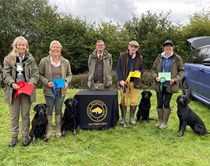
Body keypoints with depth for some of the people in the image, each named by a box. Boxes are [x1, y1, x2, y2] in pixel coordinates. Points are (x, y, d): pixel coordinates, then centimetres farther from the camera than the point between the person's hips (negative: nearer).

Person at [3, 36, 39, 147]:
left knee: (25, 115, 10)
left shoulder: (30, 59, 2)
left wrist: (31, 83, -17)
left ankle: (25, 136, 22)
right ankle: (14, 136, 22)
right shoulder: (8, 58, 1)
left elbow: (35, 74, 1)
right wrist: (12, 83, -19)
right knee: (14, 115, 9)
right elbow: (6, 74, -2)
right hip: (13, 91, 0)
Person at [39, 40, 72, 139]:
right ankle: (48, 130, 21)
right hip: (49, 90, -2)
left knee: (59, 111, 11)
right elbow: (40, 74, -1)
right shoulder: (44, 61, -6)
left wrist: (66, 81, -7)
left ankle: (58, 130, 23)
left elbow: (69, 74, 12)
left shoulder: (65, 62, 2)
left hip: (61, 91, 2)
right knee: (49, 110, 7)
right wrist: (47, 82, -15)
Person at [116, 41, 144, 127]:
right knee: (124, 101, 1)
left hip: (135, 82, 2)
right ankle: (123, 118, 12)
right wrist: (121, 80, -13)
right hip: (124, 81, -2)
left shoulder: (139, 58, 7)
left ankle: (132, 117, 21)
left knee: (134, 101, 6)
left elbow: (142, 69, 15)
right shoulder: (122, 56, 0)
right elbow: (118, 69, -2)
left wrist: (139, 71, -10)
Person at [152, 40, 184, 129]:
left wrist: (175, 79, -14)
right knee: (159, 104, 10)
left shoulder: (177, 58, -2)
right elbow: (153, 69, 9)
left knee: (166, 104, -1)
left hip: (170, 85, -3)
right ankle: (160, 120, 25)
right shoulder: (159, 58, 4)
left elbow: (181, 71, 1)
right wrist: (155, 76, -10)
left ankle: (165, 122, 14)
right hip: (159, 84, 3)